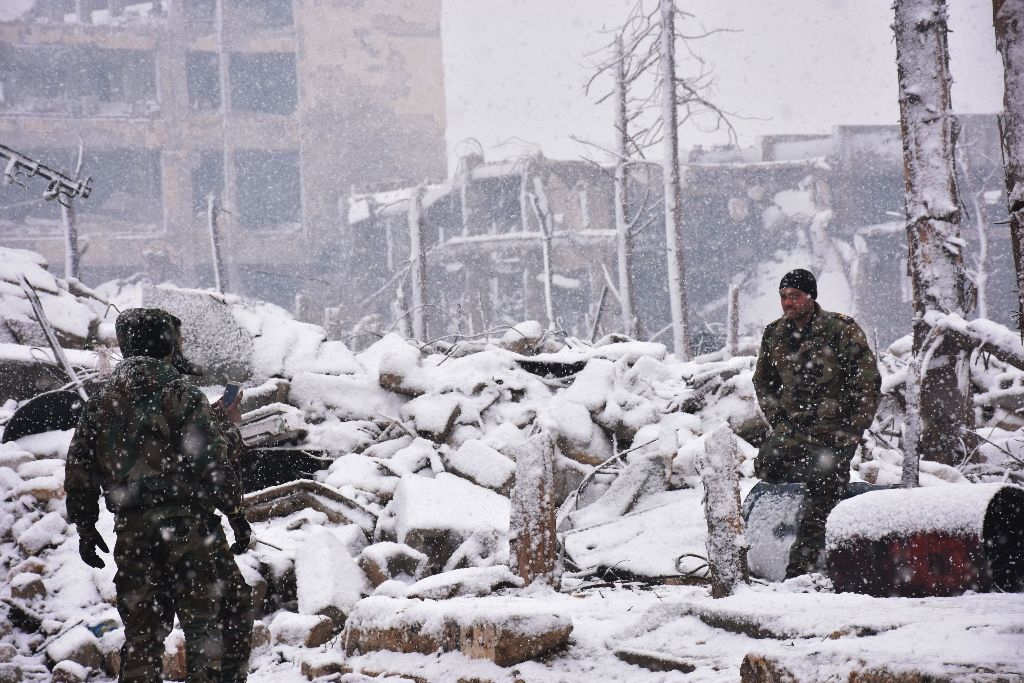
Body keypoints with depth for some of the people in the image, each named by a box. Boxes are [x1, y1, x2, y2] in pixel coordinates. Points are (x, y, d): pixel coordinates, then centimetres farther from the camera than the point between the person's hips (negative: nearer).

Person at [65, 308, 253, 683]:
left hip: (132, 532, 5)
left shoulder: (101, 403, 10)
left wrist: (85, 527, 20)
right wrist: (236, 513, -5)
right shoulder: (183, 397, -6)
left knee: (142, 631, 10)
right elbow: (213, 465, -12)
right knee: (211, 623, 1)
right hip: (187, 525, -5)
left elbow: (79, 470, 12)